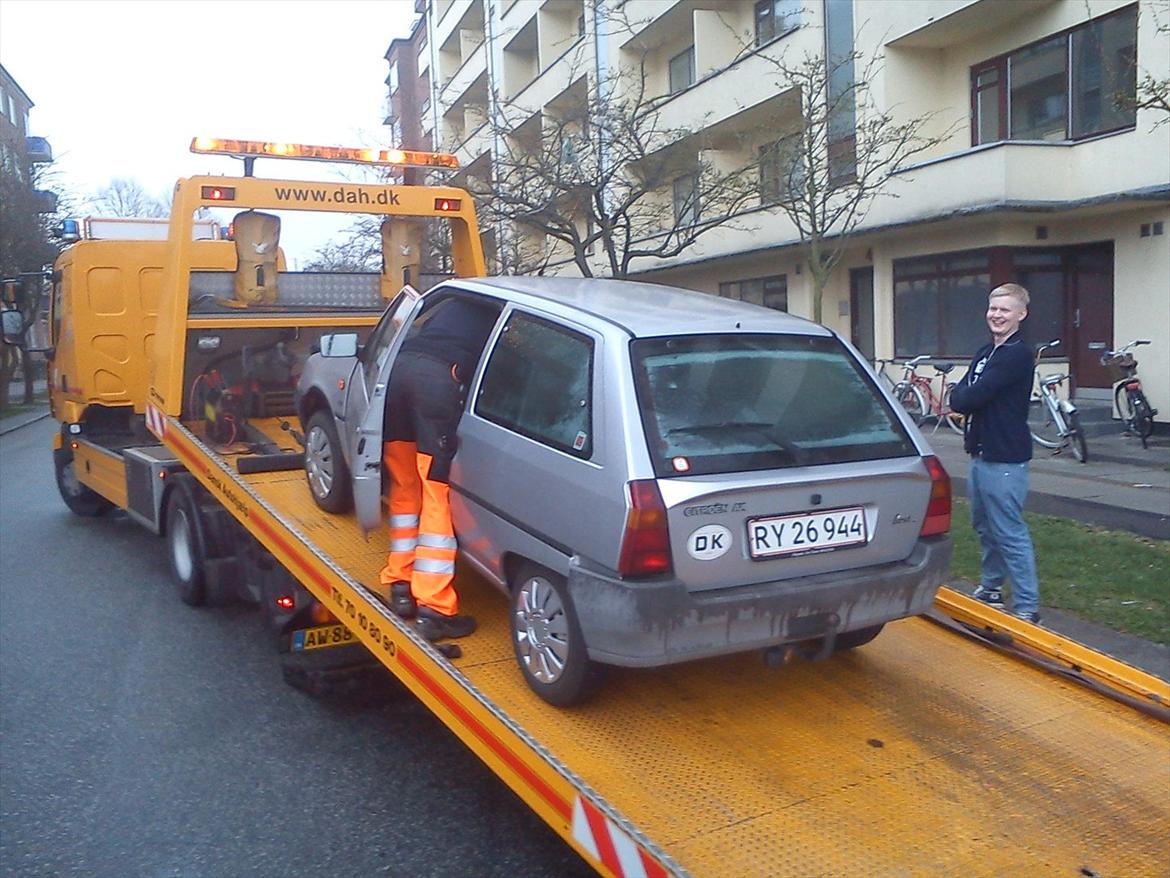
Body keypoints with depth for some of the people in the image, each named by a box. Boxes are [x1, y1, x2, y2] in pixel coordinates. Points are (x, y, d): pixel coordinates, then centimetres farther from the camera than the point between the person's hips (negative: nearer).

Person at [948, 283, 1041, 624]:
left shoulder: (1018, 354, -15)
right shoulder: (985, 353, 15)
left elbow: (967, 399, -21)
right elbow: (958, 396, 8)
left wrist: (962, 397, -1)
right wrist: (967, 398, -11)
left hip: (1005, 459, -9)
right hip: (981, 453, 9)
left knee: (1010, 534, -7)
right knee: (985, 526, 19)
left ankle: (1027, 607, -1)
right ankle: (991, 588, 34)